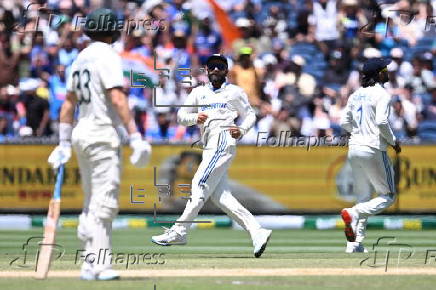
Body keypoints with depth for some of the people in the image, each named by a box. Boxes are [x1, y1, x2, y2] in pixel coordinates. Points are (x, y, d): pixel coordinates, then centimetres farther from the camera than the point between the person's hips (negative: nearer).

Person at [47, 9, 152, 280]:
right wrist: (135, 135, -22)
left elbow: (69, 102, 18)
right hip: (103, 135, -9)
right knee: (104, 203, -9)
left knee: (93, 204, 13)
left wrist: (64, 143, 22)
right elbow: (117, 99, -19)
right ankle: (98, 266, -13)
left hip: (81, 133, 9)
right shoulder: (107, 56, -10)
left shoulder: (80, 58, 15)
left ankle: (91, 265, 11)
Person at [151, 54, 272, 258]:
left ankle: (179, 231, -13)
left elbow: (250, 115, 13)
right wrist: (195, 118, -4)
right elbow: (181, 116, 17)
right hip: (209, 147, 7)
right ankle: (257, 232, -3)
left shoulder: (235, 92, 9)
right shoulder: (199, 92, 21)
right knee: (219, 196, -2)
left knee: (200, 185, -13)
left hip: (223, 141, -7)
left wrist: (241, 130, -6)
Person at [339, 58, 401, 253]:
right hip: (373, 149, -7)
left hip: (354, 149, 7)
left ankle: (355, 242, 5)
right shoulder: (381, 94, -10)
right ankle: (353, 212, -21)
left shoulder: (356, 95, 13)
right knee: (387, 196, 2)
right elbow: (382, 122, -21)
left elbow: (345, 123, 14)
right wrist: (393, 141, -6)